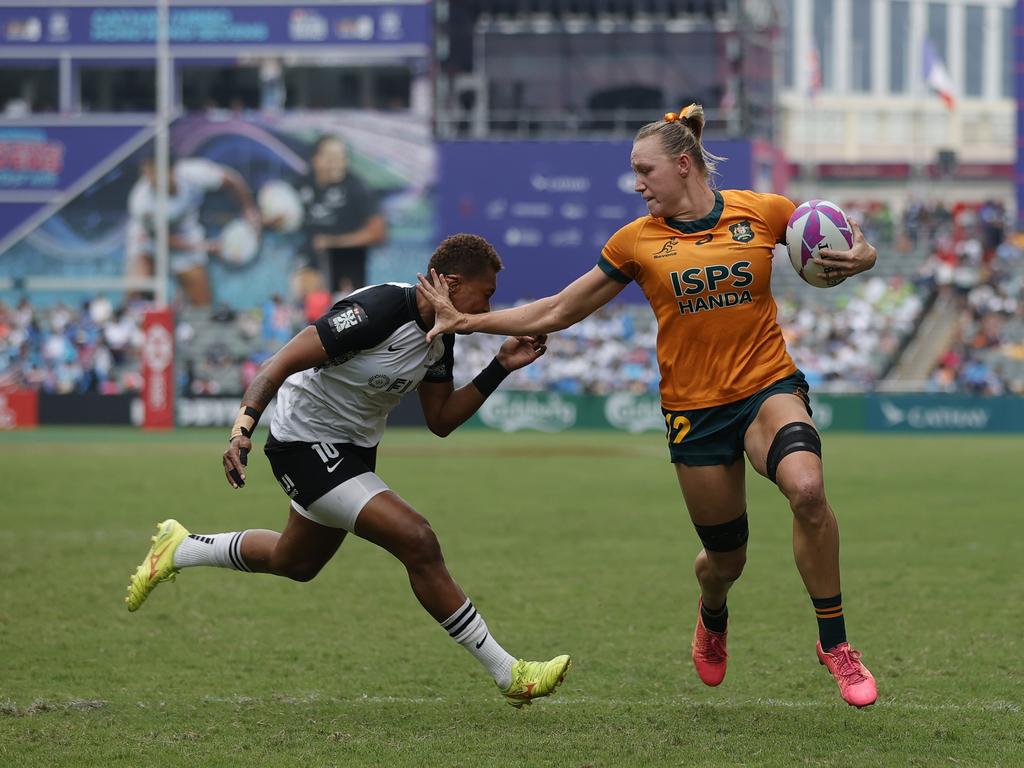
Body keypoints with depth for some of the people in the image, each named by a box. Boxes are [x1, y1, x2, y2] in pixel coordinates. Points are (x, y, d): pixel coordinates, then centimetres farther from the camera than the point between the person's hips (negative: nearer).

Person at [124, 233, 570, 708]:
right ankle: (509, 676, -15)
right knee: (418, 543, -21)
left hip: (352, 449, 10)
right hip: (307, 443, -10)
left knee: (295, 563, 28)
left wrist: (501, 368, -2)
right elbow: (280, 365, -29)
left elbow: (440, 421, 7)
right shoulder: (379, 311, -28)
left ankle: (178, 550, 49)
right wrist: (242, 429, -40)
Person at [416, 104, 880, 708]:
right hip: (694, 406, 2)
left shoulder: (762, 212, -1)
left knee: (806, 488, -32)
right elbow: (559, 311, 10)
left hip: (769, 386, -2)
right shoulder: (638, 241, 3)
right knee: (725, 557, 6)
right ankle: (712, 619, 46)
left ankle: (835, 642, -17)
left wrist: (860, 258, -13)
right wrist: (467, 321, 6)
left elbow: (851, 245, 11)